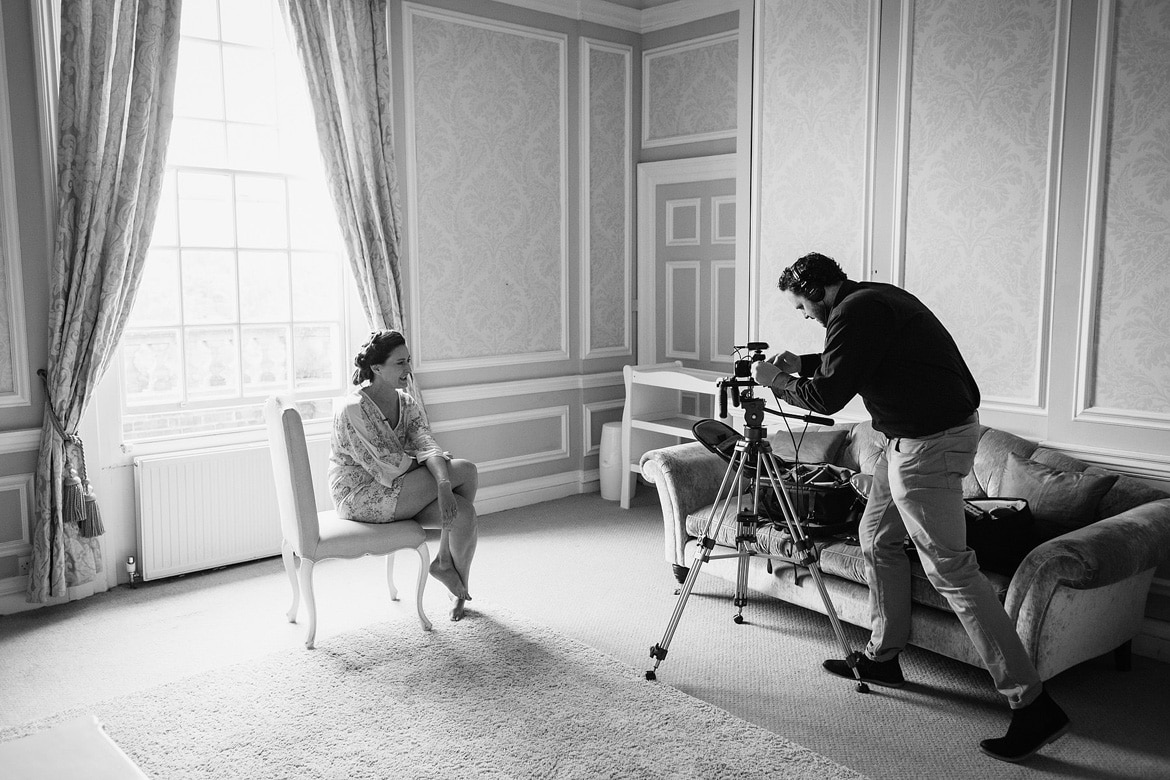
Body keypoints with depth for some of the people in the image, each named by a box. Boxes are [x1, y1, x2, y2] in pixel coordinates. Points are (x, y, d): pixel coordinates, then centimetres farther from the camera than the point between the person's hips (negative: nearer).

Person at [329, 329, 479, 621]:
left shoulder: (406, 403, 5)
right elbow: (391, 465, -21)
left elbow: (428, 446, -9)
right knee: (465, 471, -17)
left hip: (398, 489, 7)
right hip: (360, 496, -7)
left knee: (464, 512, -19)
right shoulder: (354, 408, -20)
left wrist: (443, 484, -28)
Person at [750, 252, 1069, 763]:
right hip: (907, 438, 11)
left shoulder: (856, 312, -17)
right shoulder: (873, 299, 14)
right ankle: (882, 659, 31)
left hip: (930, 443, -11)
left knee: (950, 569, -9)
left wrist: (777, 382, -4)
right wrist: (800, 365, 18)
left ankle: (1033, 706, -3)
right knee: (877, 539, 18)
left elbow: (828, 396, -18)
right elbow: (845, 367, 28)